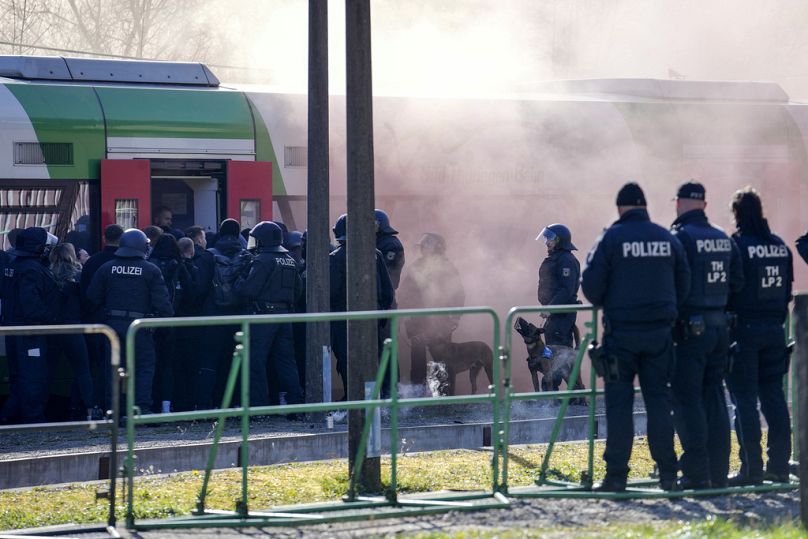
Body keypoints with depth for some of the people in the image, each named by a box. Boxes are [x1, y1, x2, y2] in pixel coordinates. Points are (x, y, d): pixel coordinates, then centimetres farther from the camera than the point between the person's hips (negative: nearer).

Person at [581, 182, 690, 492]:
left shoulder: (611, 239, -5)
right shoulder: (668, 239, 5)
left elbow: (591, 286, -7)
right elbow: (684, 285, 8)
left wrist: (604, 304, 13)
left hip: (621, 330, -3)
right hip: (659, 332, 3)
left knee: (619, 402, 0)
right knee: (658, 399, 8)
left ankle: (616, 475, -3)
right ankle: (667, 474, 5)